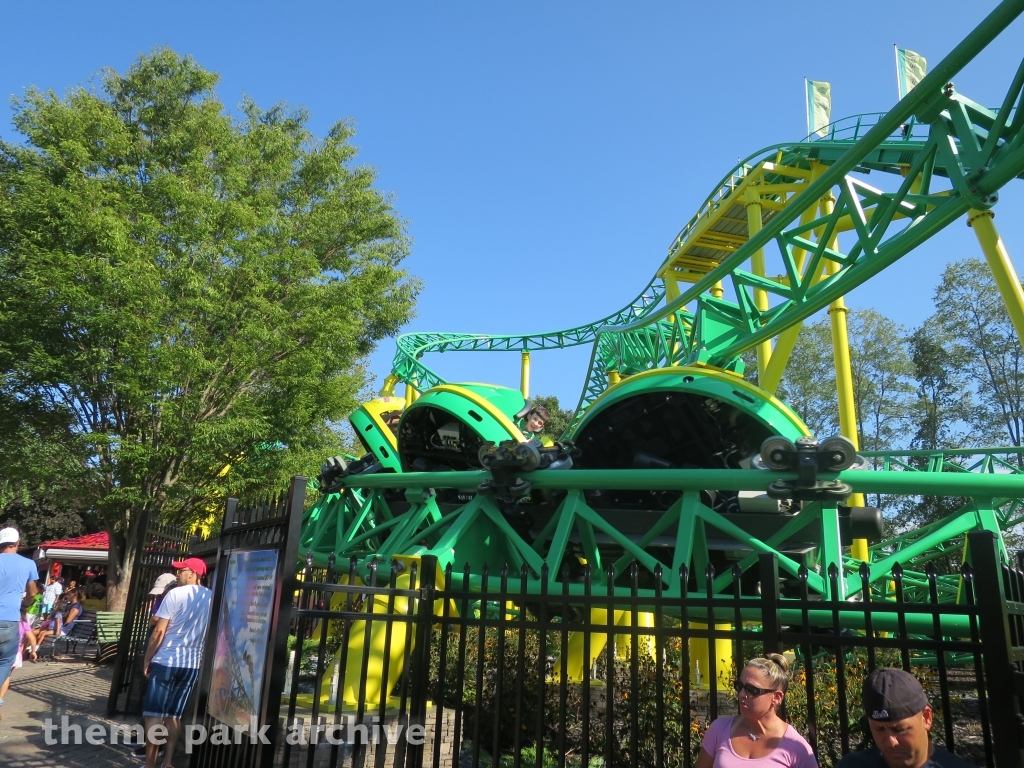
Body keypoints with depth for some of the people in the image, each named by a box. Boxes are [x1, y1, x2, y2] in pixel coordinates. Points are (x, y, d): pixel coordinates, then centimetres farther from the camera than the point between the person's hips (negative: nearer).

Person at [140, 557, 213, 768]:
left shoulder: (175, 594, -10)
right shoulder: (211, 598, 5)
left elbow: (159, 632, -11)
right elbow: (209, 633, 11)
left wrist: (147, 660, -2)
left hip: (166, 661, -5)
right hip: (192, 664, 5)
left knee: (154, 714, 3)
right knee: (174, 715, 13)